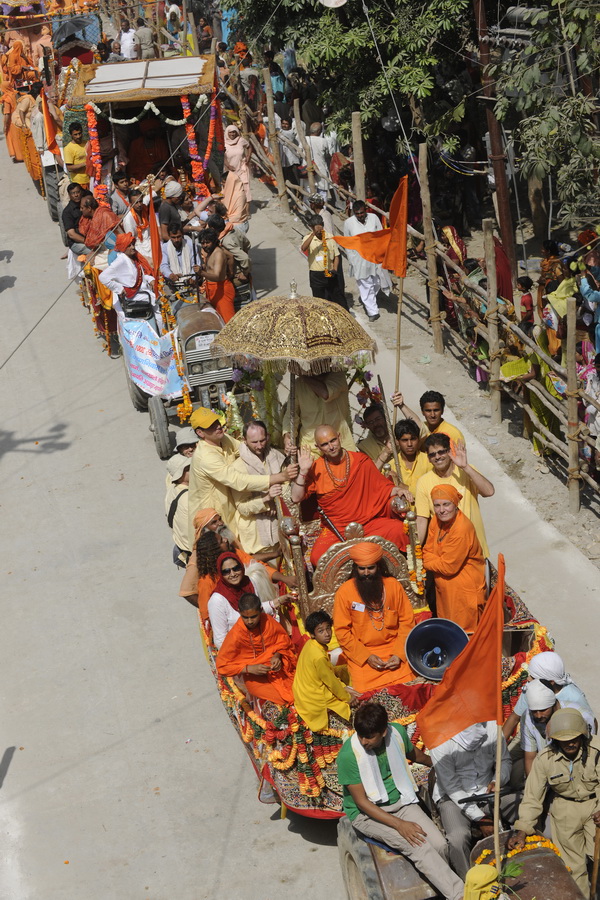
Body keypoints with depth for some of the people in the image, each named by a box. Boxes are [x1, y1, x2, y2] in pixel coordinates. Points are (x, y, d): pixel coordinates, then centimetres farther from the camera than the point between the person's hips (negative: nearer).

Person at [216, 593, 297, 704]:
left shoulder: (268, 621, -9)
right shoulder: (235, 635, -18)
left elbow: (283, 640, 9)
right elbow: (222, 665, -12)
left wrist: (277, 656, -12)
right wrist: (250, 669, -22)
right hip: (253, 677, -4)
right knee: (283, 700, -23)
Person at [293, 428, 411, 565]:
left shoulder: (361, 460, 4)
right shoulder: (316, 468, 3)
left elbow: (382, 487, 8)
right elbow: (296, 498, -2)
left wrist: (397, 490, -13)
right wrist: (303, 471, -13)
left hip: (367, 522, 0)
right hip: (335, 528, 0)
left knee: (397, 527, -28)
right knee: (317, 557, -29)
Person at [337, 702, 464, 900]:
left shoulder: (397, 732, -8)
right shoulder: (348, 755, -23)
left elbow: (414, 754, 17)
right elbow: (362, 802, -17)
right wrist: (399, 825, -25)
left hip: (401, 801, 5)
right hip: (368, 813, -5)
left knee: (439, 844, -17)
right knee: (419, 847, -26)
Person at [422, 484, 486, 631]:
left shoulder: (462, 529, -28)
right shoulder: (437, 520, -3)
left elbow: (448, 567, -24)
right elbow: (428, 551, 3)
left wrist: (425, 563, -10)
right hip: (445, 587, 8)